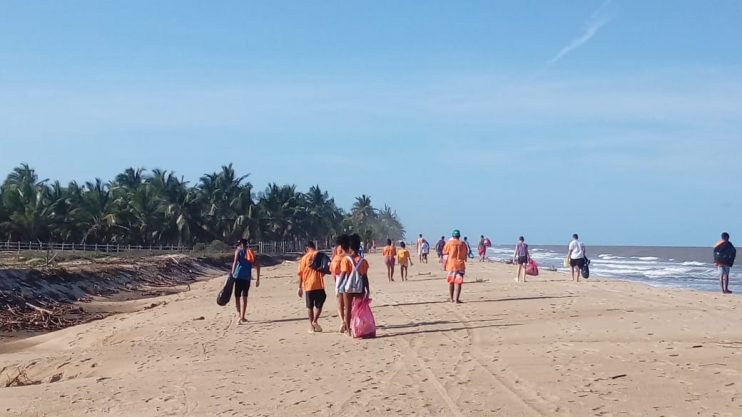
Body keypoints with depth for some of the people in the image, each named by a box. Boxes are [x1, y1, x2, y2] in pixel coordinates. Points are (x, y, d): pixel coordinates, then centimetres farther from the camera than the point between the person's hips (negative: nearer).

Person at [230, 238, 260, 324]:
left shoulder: (238, 251, 4)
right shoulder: (250, 252, 17)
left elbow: (235, 262, -13)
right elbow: (257, 266, 12)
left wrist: (232, 274, -15)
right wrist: (257, 279, 15)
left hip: (239, 275, -4)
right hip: (247, 277, 4)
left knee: (237, 296, 5)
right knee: (244, 297, 11)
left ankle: (239, 314, -8)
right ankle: (242, 317, 10)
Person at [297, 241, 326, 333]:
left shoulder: (304, 258, 1)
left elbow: (300, 274, 0)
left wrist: (300, 287, 6)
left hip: (308, 285, 0)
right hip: (319, 285, 0)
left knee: (310, 306, 10)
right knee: (319, 305, 12)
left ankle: (311, 326, 10)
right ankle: (315, 321, -5)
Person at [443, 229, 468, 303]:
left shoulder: (449, 243, -1)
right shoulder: (463, 244, 3)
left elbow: (445, 254, -2)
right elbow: (465, 255, 10)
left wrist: (444, 265, 5)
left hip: (451, 265, 1)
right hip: (460, 265, -1)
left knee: (450, 282, 14)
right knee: (458, 282, -3)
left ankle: (451, 299, 19)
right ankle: (456, 299, -10)